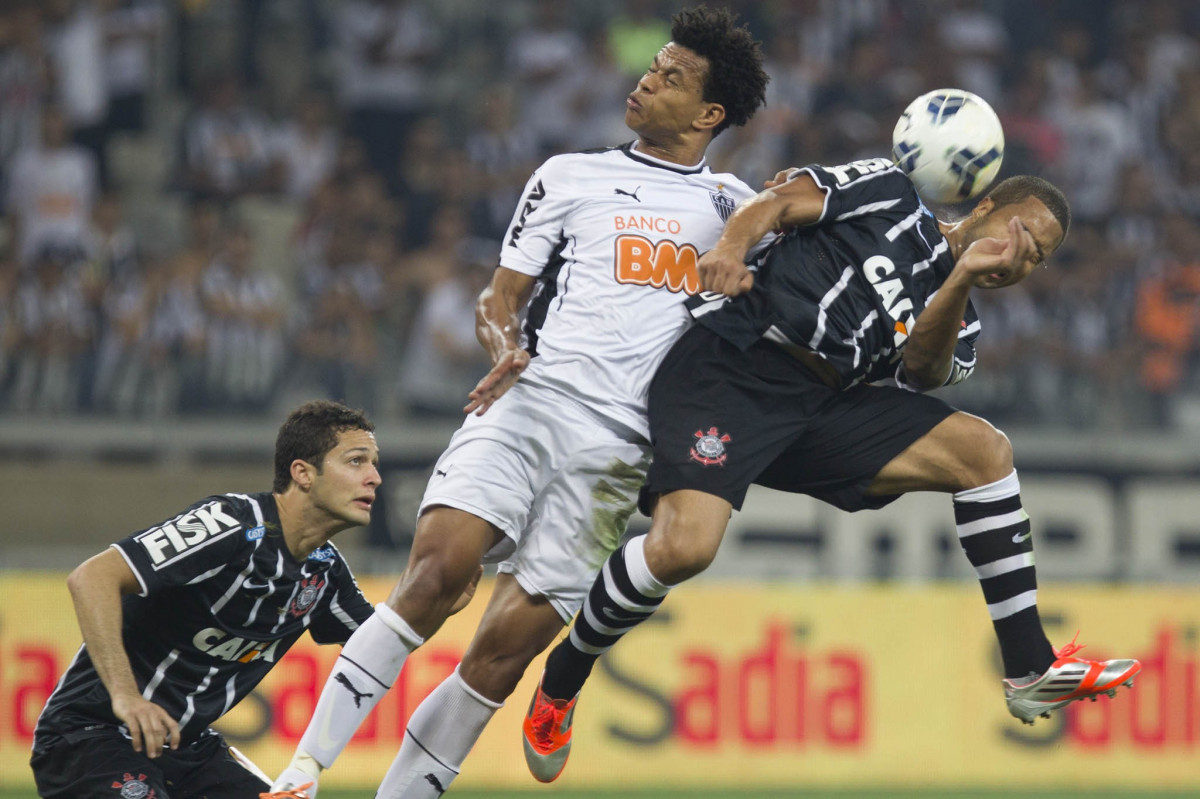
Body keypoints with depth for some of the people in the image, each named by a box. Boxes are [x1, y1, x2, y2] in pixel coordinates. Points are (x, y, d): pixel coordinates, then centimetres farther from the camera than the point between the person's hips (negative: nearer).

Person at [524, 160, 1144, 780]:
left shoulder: (957, 327, 22)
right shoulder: (890, 194, 12)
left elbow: (922, 370, 0)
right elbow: (777, 202, 2)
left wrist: (962, 278, -13)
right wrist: (730, 247, -19)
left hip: (820, 410, 6)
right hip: (729, 363, -6)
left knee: (982, 450, -7)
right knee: (683, 549, -28)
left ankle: (1031, 672, -4)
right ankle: (560, 681, -1)